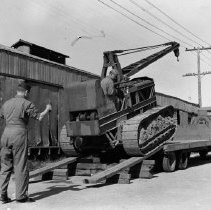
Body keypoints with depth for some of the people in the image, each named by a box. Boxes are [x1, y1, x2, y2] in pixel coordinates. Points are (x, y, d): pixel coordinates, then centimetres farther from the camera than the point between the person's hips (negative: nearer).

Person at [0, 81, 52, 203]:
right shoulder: (26, 104, -4)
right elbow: (39, 117, -8)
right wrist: (47, 109, 10)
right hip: (19, 133, -6)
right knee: (20, 166, 0)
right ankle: (21, 196, 4)